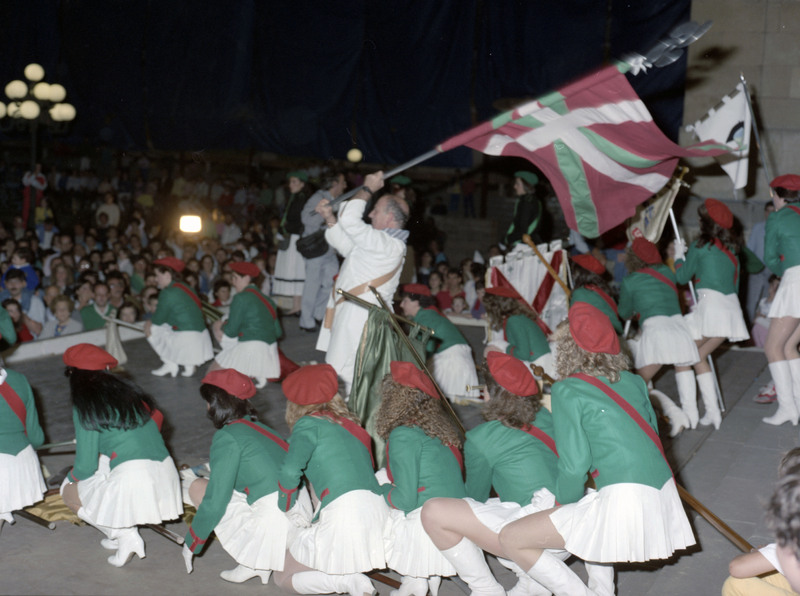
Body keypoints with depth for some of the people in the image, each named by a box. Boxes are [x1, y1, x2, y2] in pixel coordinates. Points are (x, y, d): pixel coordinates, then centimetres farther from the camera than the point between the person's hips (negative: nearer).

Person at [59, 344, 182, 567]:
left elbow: (86, 466, -2)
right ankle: (122, 533, 19)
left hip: (131, 478, -7)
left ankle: (126, 536, 4)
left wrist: (71, 477, 23)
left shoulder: (85, 406, -2)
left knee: (69, 491, 19)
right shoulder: (128, 390, 15)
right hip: (167, 473, 7)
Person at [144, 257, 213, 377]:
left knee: (151, 327, 6)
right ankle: (190, 365, 18)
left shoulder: (168, 293, -11)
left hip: (185, 339, -9)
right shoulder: (185, 287, 16)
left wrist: (149, 322, 17)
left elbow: (159, 319, -5)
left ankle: (170, 364, 10)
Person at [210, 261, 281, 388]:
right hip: (270, 348, 8)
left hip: (250, 347, -8)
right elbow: (278, 332, 16)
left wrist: (222, 325, 14)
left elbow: (231, 331, -9)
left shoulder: (241, 298, -9)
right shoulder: (267, 299, 14)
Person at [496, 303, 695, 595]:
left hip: (624, 500, -8)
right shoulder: (633, 381, 12)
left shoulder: (567, 391, -5)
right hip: (663, 496, 8)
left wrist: (563, 502, 11)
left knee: (511, 539, -1)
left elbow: (574, 465, -8)